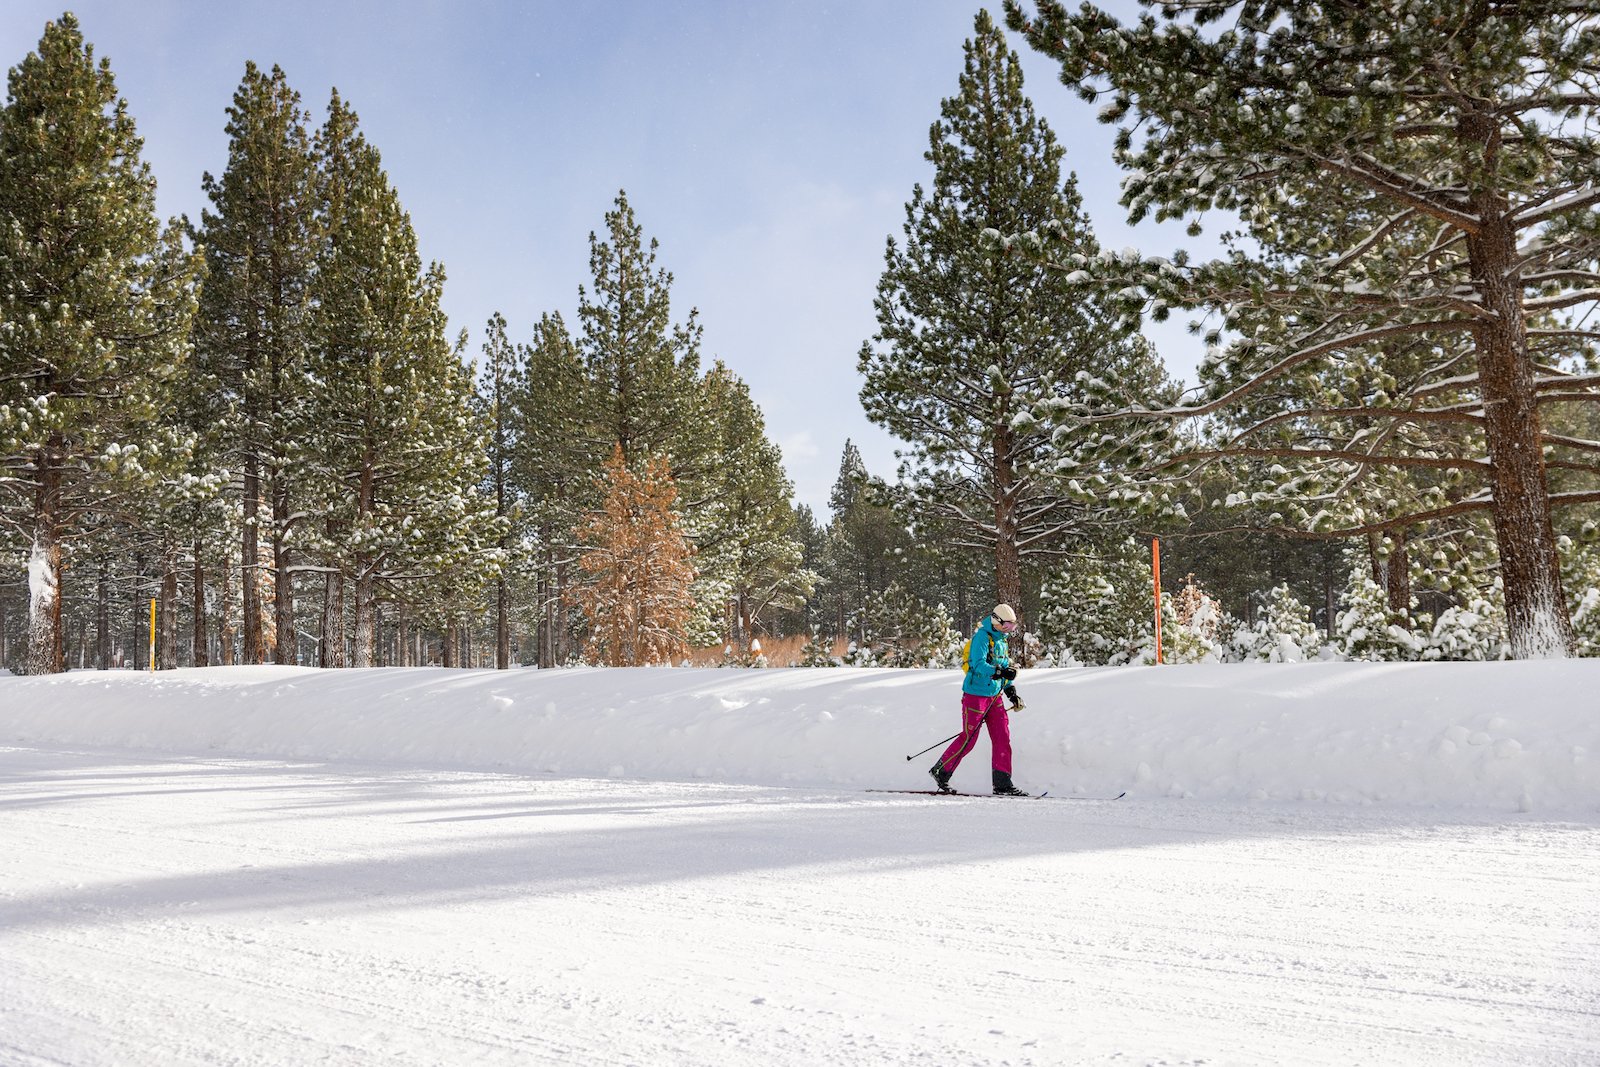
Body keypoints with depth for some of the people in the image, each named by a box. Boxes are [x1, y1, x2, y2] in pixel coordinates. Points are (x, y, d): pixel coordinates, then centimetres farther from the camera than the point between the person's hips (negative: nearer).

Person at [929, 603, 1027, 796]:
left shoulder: (1001, 640, 13)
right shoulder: (982, 637, -14)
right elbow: (979, 665, -25)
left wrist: (1011, 691, 17)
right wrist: (1001, 672, -36)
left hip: (994, 697, 8)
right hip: (976, 695, -8)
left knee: (1002, 737, 2)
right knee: (969, 738, -4)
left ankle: (1002, 784, 5)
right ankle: (941, 771, 12)